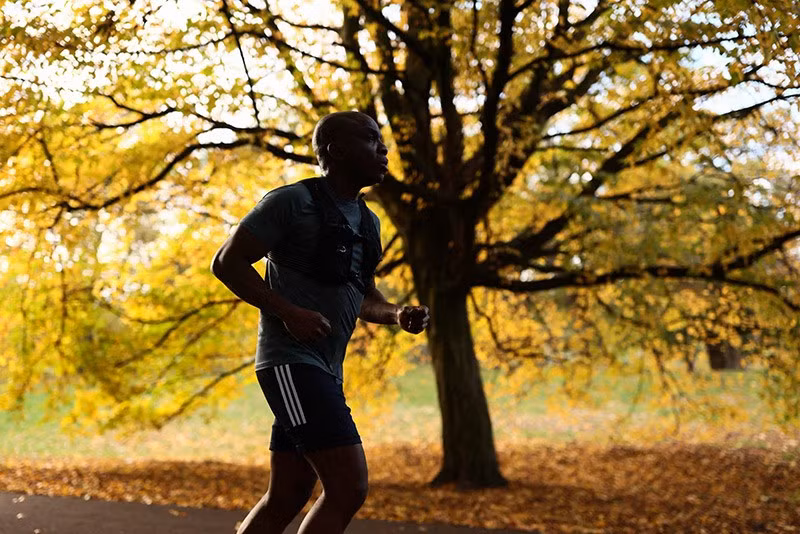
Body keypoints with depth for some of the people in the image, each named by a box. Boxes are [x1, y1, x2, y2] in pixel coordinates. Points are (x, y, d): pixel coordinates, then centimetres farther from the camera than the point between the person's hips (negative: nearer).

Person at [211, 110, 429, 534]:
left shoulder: (367, 222, 16)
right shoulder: (293, 202, -8)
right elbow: (226, 263, -7)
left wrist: (397, 314, 4)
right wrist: (290, 313, -17)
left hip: (326, 370, 9)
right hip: (291, 360, -9)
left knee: (286, 499, 11)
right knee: (349, 486, -16)